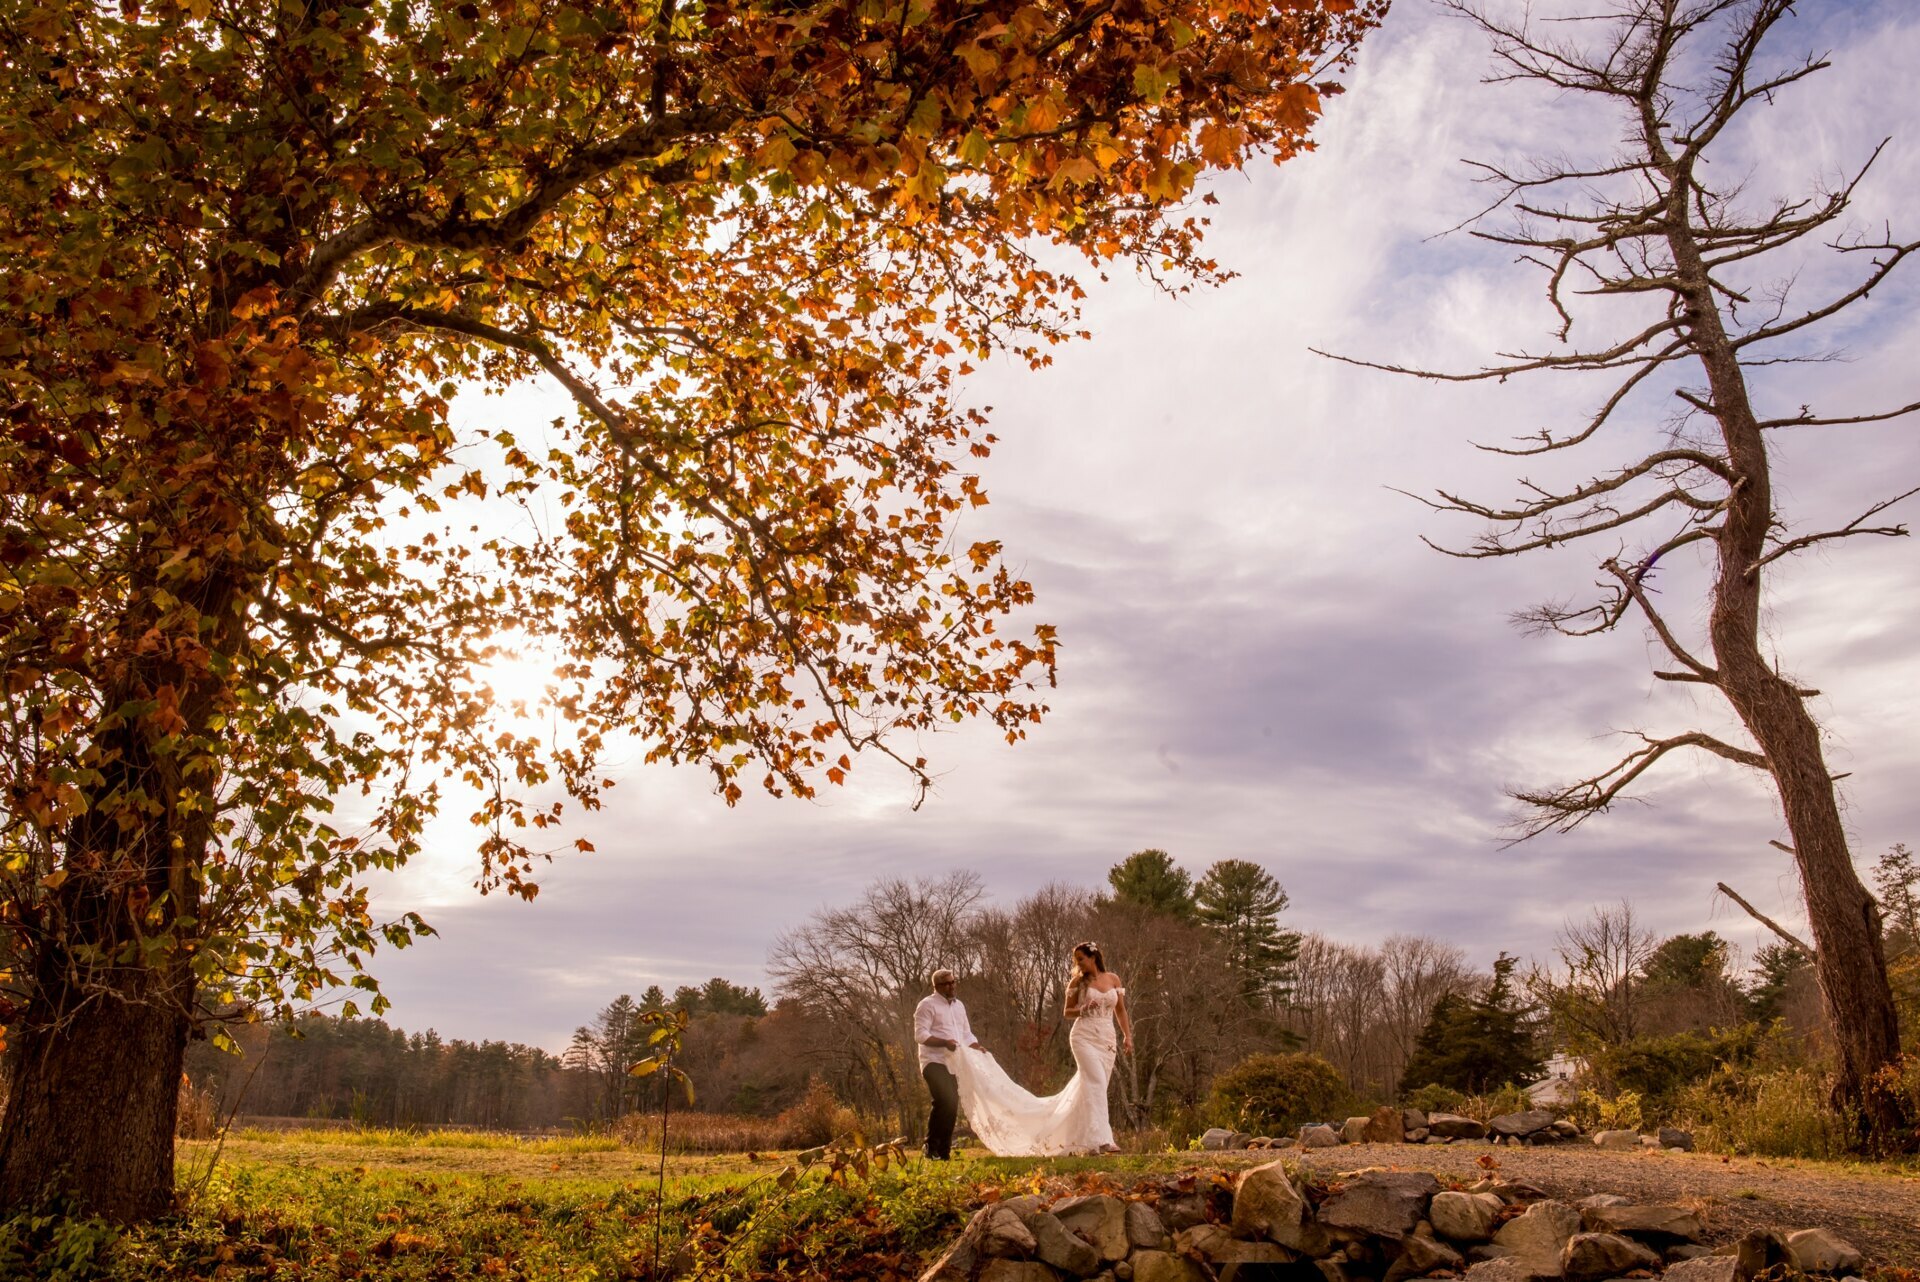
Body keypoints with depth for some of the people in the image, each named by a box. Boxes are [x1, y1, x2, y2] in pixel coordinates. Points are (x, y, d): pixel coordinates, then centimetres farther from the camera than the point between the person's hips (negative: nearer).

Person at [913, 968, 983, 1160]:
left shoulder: (959, 1005, 20)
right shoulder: (927, 1005, -4)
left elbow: (966, 1034, 26)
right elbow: (920, 1035, -13)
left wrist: (978, 1048, 7)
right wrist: (945, 1042, -24)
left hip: (954, 1064, 7)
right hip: (935, 1062, -7)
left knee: (952, 1106, 5)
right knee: (944, 1101, -21)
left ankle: (944, 1151, 12)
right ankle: (931, 1147, -12)